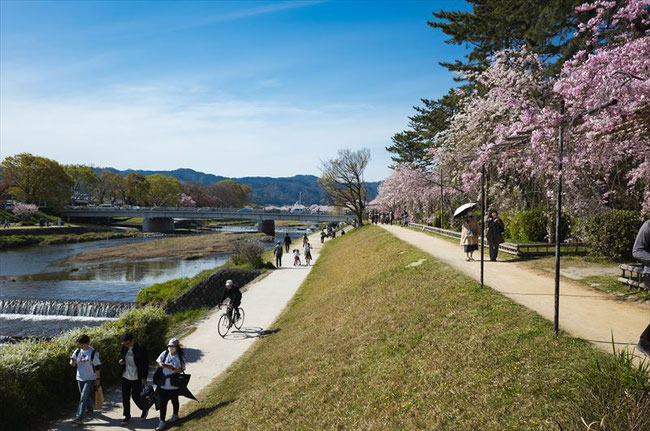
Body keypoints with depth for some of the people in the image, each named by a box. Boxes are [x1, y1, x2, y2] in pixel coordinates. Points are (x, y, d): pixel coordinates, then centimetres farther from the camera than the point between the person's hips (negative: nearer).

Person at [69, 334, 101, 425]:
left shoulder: (93, 353, -13)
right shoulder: (77, 351, 0)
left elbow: (97, 367, -8)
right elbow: (73, 364, 7)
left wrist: (97, 379, -7)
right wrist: (72, 362, -17)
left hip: (90, 379, -6)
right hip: (80, 378, 6)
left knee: (83, 397, -11)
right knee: (86, 396, 19)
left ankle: (80, 417, -10)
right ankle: (89, 409, 41)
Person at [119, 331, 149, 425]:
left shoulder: (140, 348, -16)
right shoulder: (124, 347, 0)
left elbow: (145, 364, -12)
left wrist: (144, 378, -12)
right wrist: (121, 361, -6)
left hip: (137, 378, -5)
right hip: (125, 377, 5)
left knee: (135, 397, 2)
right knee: (125, 398, 10)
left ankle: (145, 409, 30)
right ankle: (127, 416, 28)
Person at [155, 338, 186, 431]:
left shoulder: (180, 357, -11)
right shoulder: (165, 353, -4)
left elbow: (180, 370, -15)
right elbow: (158, 363, 2)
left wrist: (172, 368, -30)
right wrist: (162, 365, -20)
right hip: (163, 384, 2)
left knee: (174, 401, 19)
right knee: (162, 402, 2)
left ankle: (175, 415, 42)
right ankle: (162, 421, 12)